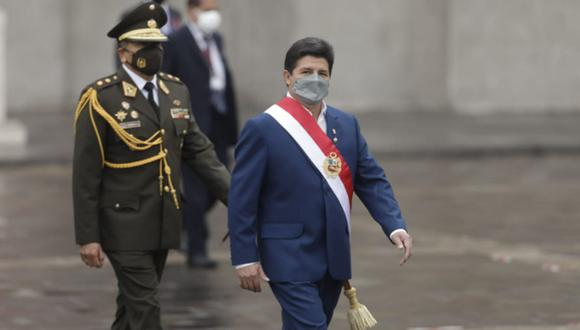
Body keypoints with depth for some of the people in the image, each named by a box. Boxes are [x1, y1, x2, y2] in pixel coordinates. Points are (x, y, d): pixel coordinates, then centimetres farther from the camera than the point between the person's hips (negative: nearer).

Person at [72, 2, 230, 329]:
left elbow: (199, 150, 8)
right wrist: (87, 237, -12)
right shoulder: (101, 98, -12)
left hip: (163, 223, 6)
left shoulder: (176, 90, 6)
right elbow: (86, 175, -11)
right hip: (125, 225, -6)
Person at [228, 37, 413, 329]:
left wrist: (395, 227, -7)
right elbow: (242, 199, -8)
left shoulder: (346, 124, 9)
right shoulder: (262, 129, -8)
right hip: (290, 259, -6)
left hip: (334, 258, 6)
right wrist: (245, 258, -11)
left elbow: (371, 180, 9)